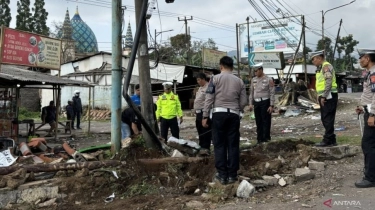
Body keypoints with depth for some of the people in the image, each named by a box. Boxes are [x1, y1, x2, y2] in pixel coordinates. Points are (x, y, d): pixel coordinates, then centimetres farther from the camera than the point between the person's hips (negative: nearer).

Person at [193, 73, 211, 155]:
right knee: (200, 130, 14)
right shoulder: (200, 88, 20)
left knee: (205, 131, -7)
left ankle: (205, 148, -4)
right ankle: (201, 147, 22)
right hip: (198, 112, 10)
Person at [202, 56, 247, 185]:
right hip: (234, 115, 2)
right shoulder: (239, 81, 11)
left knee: (219, 145, 4)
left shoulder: (215, 78, 2)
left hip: (219, 113, -2)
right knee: (233, 145, 7)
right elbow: (244, 102, 9)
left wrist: (205, 116, -2)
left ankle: (222, 175, 6)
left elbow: (209, 98, -4)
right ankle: (232, 175, 10)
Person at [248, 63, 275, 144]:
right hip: (256, 103, 5)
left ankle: (266, 138, 7)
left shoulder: (268, 79, -5)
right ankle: (260, 138, 16)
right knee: (258, 121, 8)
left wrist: (271, 105, -12)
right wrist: (250, 103, 9)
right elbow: (251, 92, 15)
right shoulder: (253, 80, 10)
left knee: (266, 121, -1)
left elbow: (272, 93, -7)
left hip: (265, 102, -5)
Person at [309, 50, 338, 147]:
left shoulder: (326, 66, -11)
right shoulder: (321, 68, 20)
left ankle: (328, 140, -5)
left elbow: (329, 82, -21)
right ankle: (331, 140, 18)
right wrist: (320, 96, 16)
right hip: (324, 97, 10)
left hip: (328, 97, -10)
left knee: (328, 119, -8)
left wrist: (323, 96, -21)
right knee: (326, 119, 12)